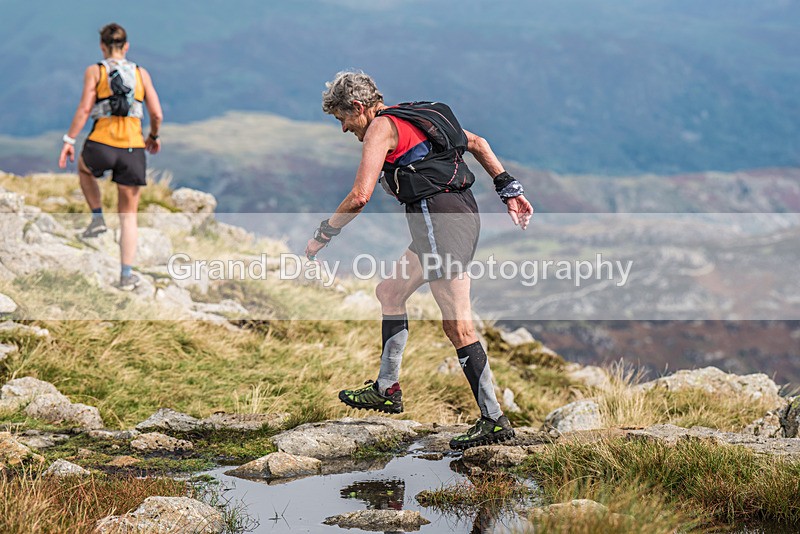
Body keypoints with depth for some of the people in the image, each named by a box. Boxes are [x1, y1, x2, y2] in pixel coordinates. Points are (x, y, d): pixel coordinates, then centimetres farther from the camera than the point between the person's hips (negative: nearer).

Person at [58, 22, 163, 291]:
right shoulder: (140, 73, 10)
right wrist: (154, 137, 23)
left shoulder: (95, 71, 4)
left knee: (84, 168, 37)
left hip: (101, 146, -1)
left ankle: (97, 218, 20)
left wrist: (69, 141, -2)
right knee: (129, 215, 11)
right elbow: (157, 114, 5)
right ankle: (126, 276, 5)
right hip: (133, 148, 1)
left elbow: (84, 109, -7)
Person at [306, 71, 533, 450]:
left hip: (439, 216, -10)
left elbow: (360, 196, -13)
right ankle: (387, 390, 29)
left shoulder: (381, 127, -4)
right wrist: (509, 190, 23)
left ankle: (494, 420, -11)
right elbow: (477, 143, 25)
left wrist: (322, 237, -2)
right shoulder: (416, 117, 23)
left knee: (457, 325, -10)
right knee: (389, 292, 22)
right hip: (463, 211, 10)